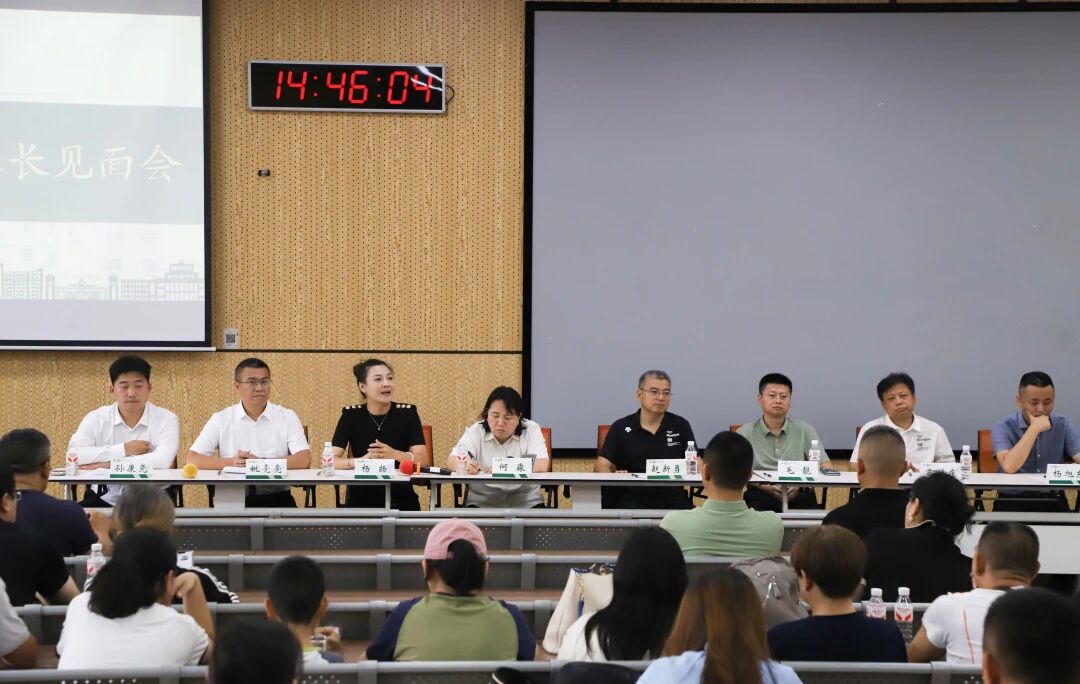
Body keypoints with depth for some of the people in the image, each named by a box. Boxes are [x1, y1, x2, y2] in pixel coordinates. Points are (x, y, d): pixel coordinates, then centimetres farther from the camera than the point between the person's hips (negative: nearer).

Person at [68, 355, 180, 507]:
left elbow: (163, 460, -20)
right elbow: (73, 455, -13)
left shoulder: (166, 420, -2)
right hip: (104, 500, 2)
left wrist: (109, 465, -18)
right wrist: (123, 450, -14)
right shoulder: (96, 418, 4)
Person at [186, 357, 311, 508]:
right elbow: (193, 459, 1)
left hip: (276, 498, 0)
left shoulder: (287, 417, 6)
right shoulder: (221, 419, 7)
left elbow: (304, 460, -6)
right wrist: (231, 462, -15)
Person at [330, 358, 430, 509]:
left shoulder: (407, 413, 1)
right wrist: (362, 460, -25)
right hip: (361, 501, 0)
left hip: (401, 501, 0)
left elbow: (424, 460, -7)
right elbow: (331, 460, -7)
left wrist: (394, 454, -25)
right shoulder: (351, 415, 0)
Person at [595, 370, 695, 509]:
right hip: (631, 496, -1)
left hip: (672, 497, 2)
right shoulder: (621, 427, 8)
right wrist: (613, 476, -23)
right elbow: (601, 466, 1)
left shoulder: (681, 426, 12)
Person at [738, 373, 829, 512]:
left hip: (799, 495, 2)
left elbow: (825, 468, 9)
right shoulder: (745, 433, 11)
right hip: (761, 495, -2)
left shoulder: (805, 430, 15)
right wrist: (763, 486, -18)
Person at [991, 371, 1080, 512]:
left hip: (1053, 501, 3)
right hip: (1012, 502, -3)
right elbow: (1009, 467, -21)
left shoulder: (1063, 425, 5)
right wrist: (1034, 429, -18)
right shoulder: (1003, 428, -6)